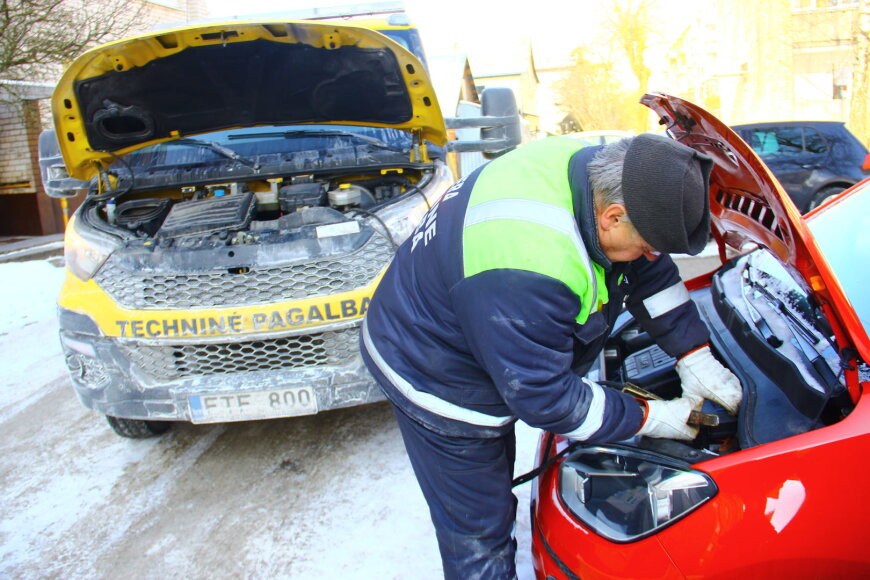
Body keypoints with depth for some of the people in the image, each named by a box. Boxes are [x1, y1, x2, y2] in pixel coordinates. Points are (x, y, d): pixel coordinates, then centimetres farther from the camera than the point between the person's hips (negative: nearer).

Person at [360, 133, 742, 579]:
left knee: (496, 475, 30)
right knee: (477, 529, 9)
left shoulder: (594, 169, -14)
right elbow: (544, 398, -29)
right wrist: (648, 419, -18)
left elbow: (651, 274, 0)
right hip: (441, 385, -9)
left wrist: (696, 358, -2)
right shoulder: (527, 273, -42)